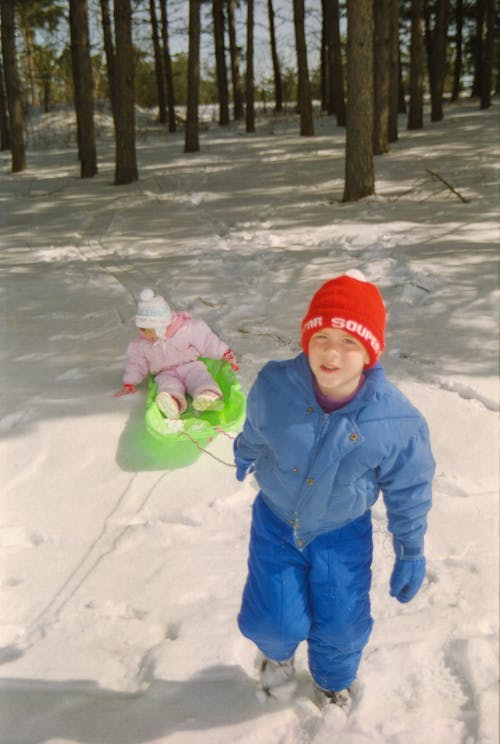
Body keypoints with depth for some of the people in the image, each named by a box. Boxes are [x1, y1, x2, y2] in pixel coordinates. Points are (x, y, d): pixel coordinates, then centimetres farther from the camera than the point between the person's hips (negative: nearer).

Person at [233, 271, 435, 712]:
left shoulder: (397, 421, -29)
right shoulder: (274, 386, -26)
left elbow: (409, 491, -11)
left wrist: (410, 554, 0)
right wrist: (245, 457, 20)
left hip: (342, 534, 0)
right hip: (275, 522, 1)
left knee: (340, 626, 10)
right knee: (273, 621, 3)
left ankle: (335, 681, 49)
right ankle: (277, 651, 45)